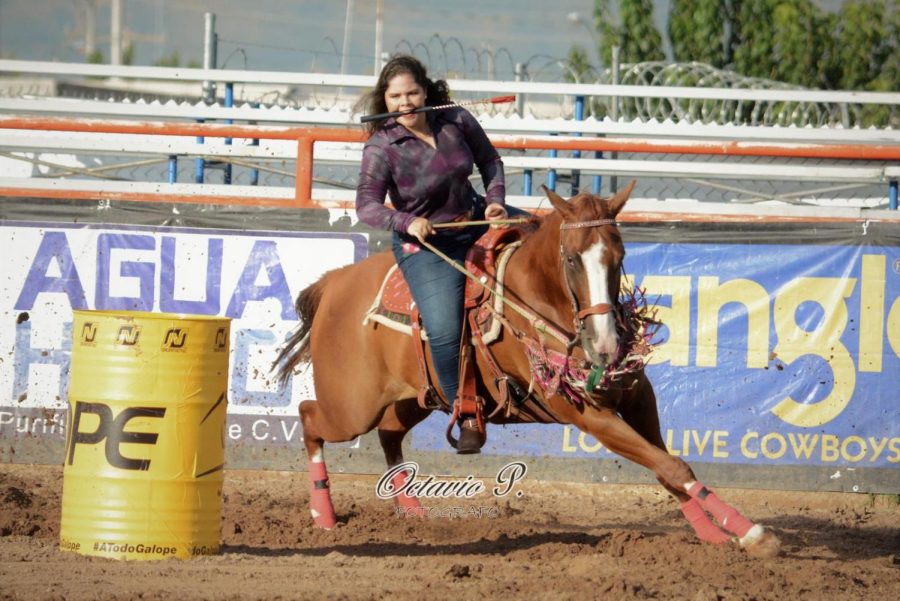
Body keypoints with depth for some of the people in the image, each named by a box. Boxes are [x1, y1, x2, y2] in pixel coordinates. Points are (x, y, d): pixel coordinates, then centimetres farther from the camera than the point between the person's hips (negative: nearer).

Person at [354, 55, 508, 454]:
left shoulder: (457, 121, -7)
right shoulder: (381, 147, -19)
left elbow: (489, 161, 9)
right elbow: (367, 206, -25)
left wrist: (495, 200, -7)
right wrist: (407, 222, -42)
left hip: (474, 223, 5)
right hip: (424, 244, -5)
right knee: (444, 331, -21)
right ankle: (467, 418, -5)